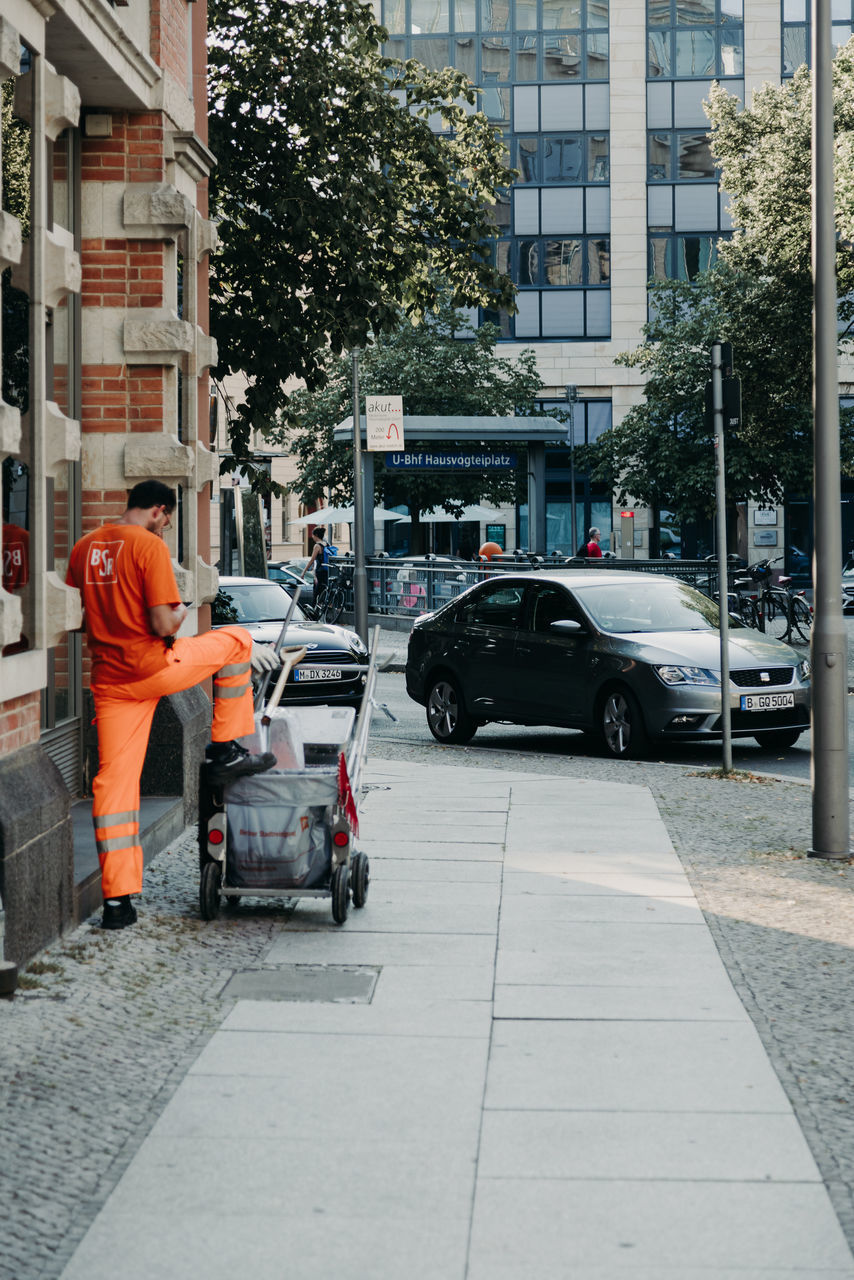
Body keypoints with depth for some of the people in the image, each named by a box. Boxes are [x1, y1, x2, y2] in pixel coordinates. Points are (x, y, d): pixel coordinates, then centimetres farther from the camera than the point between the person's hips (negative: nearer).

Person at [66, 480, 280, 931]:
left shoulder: (83, 547, 10)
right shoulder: (150, 546, -12)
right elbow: (163, 624, -16)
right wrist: (179, 615, 6)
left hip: (108, 681, 6)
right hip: (153, 668, -6)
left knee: (114, 782, 6)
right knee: (236, 640, 16)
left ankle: (116, 900, 4)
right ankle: (225, 754, 20)